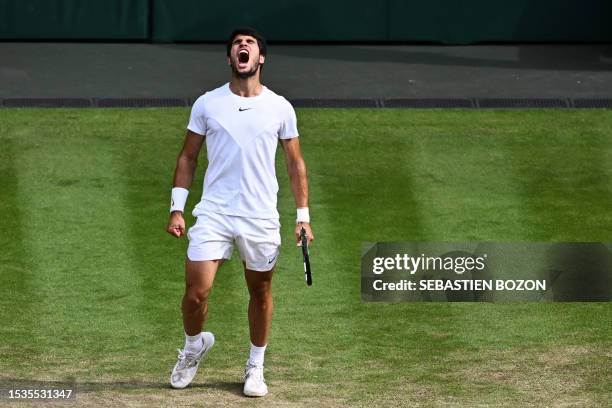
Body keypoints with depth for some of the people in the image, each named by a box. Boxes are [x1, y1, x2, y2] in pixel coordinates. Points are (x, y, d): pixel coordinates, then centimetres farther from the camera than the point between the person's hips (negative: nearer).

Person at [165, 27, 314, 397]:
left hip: (261, 219, 1)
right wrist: (177, 208, 1)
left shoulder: (280, 108, 2)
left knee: (261, 293, 9)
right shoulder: (207, 104, 2)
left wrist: (303, 216, 3)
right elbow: (188, 158, 8)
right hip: (213, 214, -1)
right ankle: (195, 344, 22)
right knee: (196, 291, -8)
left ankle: (256, 367, 26)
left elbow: (296, 163, 9)